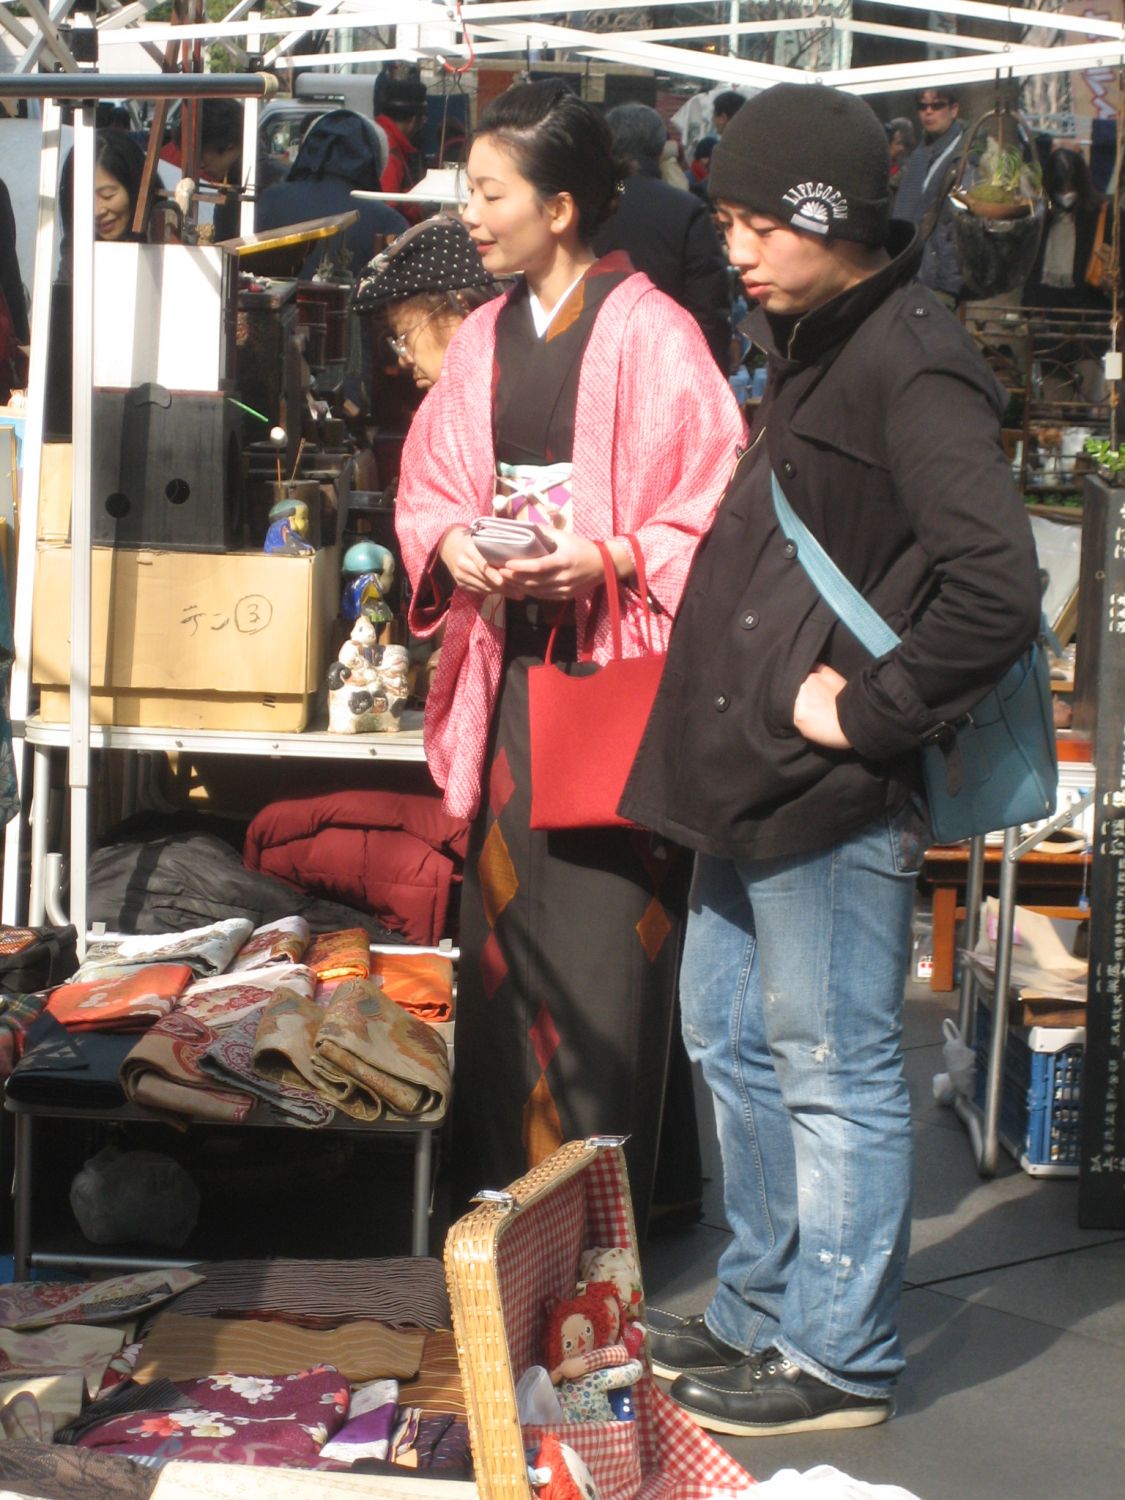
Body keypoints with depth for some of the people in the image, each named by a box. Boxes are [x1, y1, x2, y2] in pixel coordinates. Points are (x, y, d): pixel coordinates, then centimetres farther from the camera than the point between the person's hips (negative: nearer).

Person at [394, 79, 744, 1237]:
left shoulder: (649, 336, -8)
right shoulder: (482, 340, 12)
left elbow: (709, 503, -9)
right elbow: (429, 488, 17)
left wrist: (608, 558, -22)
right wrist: (451, 543, -4)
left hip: (610, 662, -6)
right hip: (505, 671, 6)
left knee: (603, 944, -5)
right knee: (500, 917, 9)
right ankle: (499, 1191, 19)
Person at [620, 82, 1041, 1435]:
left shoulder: (912, 370, -17)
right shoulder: (811, 349, 14)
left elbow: (998, 589, -27)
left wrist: (867, 715, -19)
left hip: (832, 800, -10)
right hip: (752, 779, 10)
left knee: (835, 1071, 0)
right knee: (732, 1036, 19)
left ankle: (838, 1360, 11)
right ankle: (763, 1308, 34)